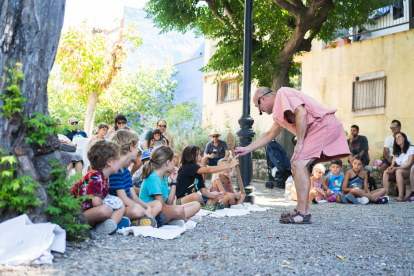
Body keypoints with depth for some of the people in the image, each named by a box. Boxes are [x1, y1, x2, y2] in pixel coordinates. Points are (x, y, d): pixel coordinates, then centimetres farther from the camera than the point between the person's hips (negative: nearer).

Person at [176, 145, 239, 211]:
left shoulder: (197, 173, 13)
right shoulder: (187, 167, -14)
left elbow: (204, 192, 6)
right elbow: (208, 170, -26)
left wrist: (215, 196, -15)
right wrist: (229, 165, -27)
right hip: (179, 201, -9)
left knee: (216, 195, 10)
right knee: (196, 196, -38)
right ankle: (206, 205, -7)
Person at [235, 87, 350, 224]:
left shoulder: (283, 93, -4)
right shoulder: (280, 112, 26)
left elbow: (301, 112, -19)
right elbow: (270, 134, 36)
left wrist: (299, 143, -15)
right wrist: (247, 149, 35)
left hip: (325, 125, -10)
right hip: (319, 130, 10)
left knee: (298, 164, -15)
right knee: (297, 165, 13)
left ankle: (303, 213, -15)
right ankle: (301, 209, 15)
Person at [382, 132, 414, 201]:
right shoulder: (396, 152, 19)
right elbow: (393, 164, 8)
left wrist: (396, 168, -23)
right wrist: (391, 167, -18)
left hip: (408, 172, -6)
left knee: (398, 171, -37)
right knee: (386, 172, -23)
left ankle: (401, 196, -45)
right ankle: (386, 195, -35)